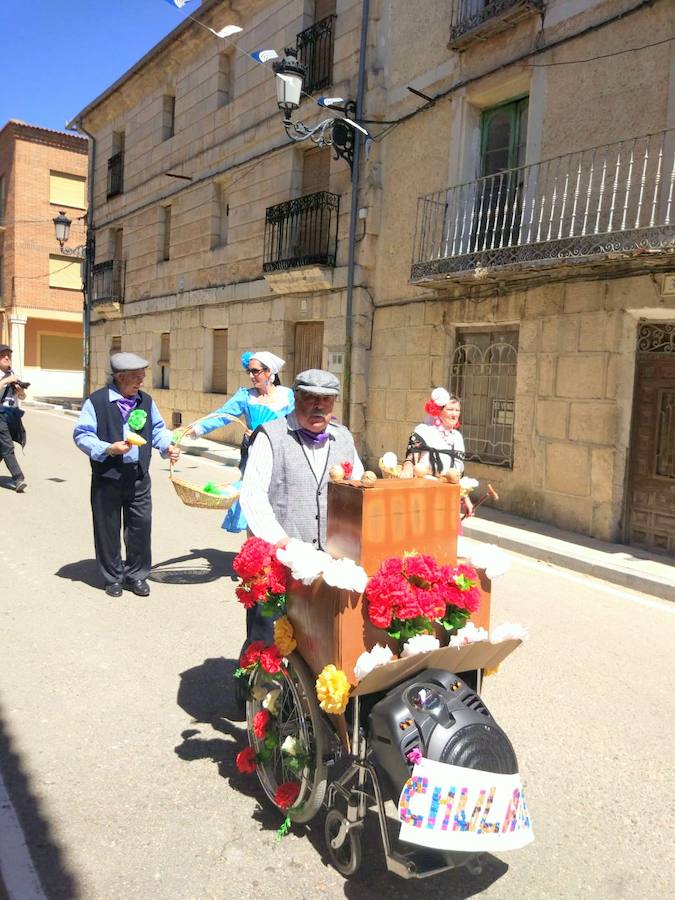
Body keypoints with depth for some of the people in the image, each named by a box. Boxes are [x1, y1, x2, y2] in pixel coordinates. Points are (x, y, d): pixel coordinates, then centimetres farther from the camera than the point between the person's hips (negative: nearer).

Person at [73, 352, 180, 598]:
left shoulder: (146, 400, 7)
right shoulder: (97, 401, -8)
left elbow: (157, 429, 15)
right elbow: (82, 435, -7)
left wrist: (168, 446, -5)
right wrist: (108, 449, -20)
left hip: (139, 476, 4)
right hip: (107, 477, -4)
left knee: (141, 526, 7)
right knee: (108, 529, 8)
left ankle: (136, 575, 24)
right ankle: (113, 578, 25)